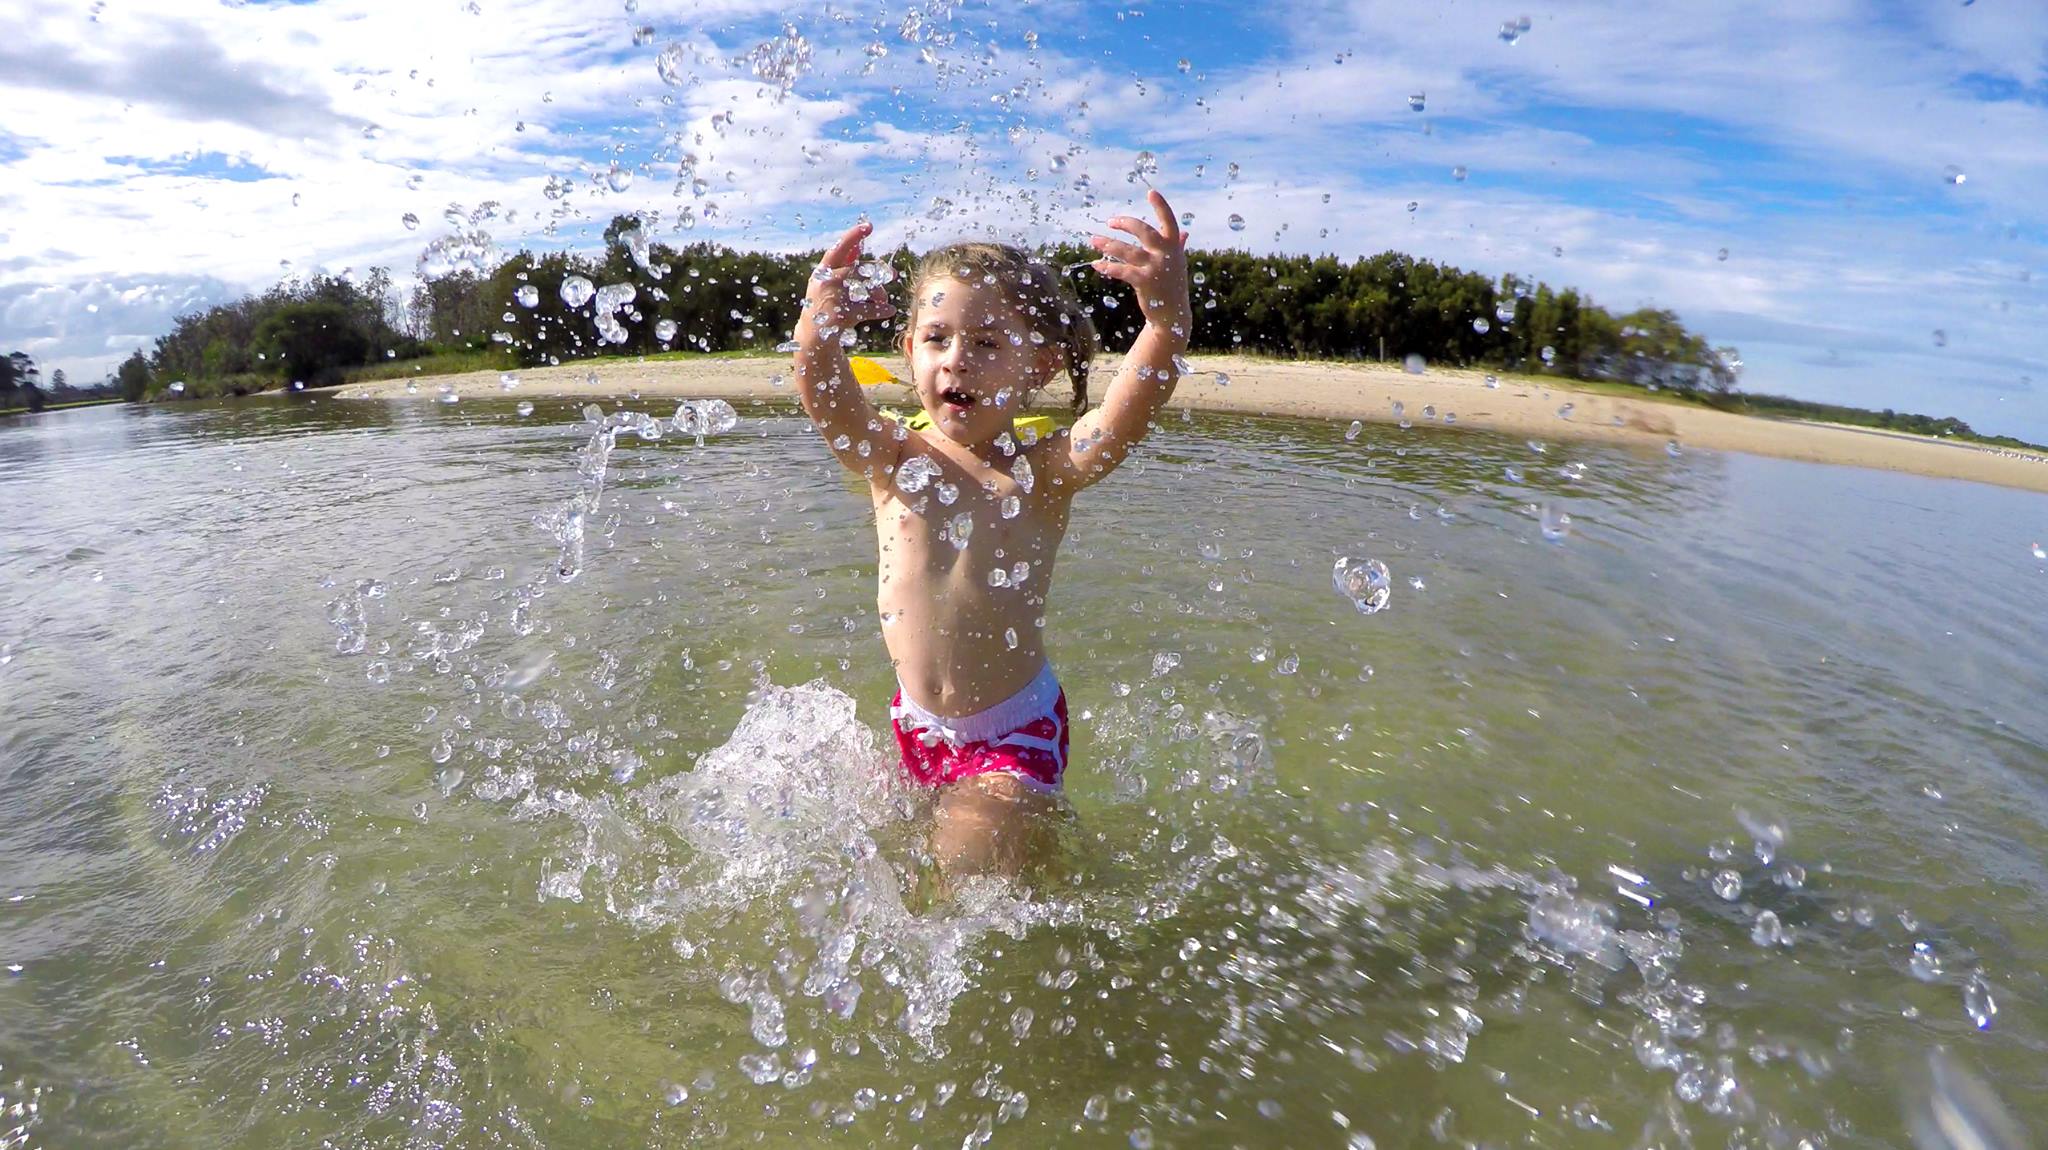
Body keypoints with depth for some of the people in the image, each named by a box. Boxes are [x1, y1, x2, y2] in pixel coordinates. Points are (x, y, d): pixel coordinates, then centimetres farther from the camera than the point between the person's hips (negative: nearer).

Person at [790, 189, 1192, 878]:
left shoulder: (1046, 471, -12)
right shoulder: (891, 461, -6)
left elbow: (1136, 402, -30)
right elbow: (823, 393, -25)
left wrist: (1167, 315, -49)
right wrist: (820, 327, -47)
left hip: (1013, 735, -4)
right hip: (915, 725, 4)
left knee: (968, 874, -8)